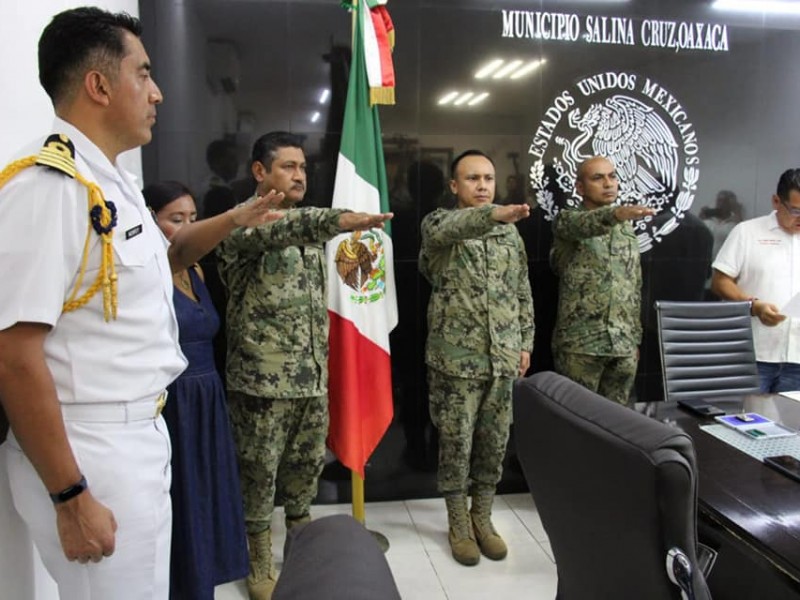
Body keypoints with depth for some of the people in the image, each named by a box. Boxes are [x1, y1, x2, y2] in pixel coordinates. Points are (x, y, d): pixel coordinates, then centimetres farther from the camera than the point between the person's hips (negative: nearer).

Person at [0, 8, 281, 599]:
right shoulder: (48, 185, -20)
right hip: (85, 452, -9)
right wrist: (71, 498, -21)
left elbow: (155, 262, 28)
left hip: (139, 434, 9)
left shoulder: (112, 181, 10)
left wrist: (233, 220, 17)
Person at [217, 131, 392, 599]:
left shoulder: (308, 228, 14)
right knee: (260, 474, 7)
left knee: (307, 467, 16)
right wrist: (339, 219, -49)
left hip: (313, 377, 6)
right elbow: (277, 229, -34)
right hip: (263, 379, -6)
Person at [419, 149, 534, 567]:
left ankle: (482, 518, 30)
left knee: (494, 442, 12)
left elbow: (523, 292, 15)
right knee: (456, 442, 6)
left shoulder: (511, 232, 11)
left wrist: (526, 342, 10)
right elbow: (451, 229, -30)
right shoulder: (439, 222, -4)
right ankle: (458, 524, 24)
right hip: (456, 357, -4)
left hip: (502, 357, 4)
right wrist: (494, 214, -48)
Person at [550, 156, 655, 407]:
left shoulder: (628, 228, 14)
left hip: (624, 344, 5)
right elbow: (586, 223, -29)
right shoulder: (567, 221, -3)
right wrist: (616, 213, -49)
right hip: (580, 343, -5)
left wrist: (635, 337, 15)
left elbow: (635, 286, 18)